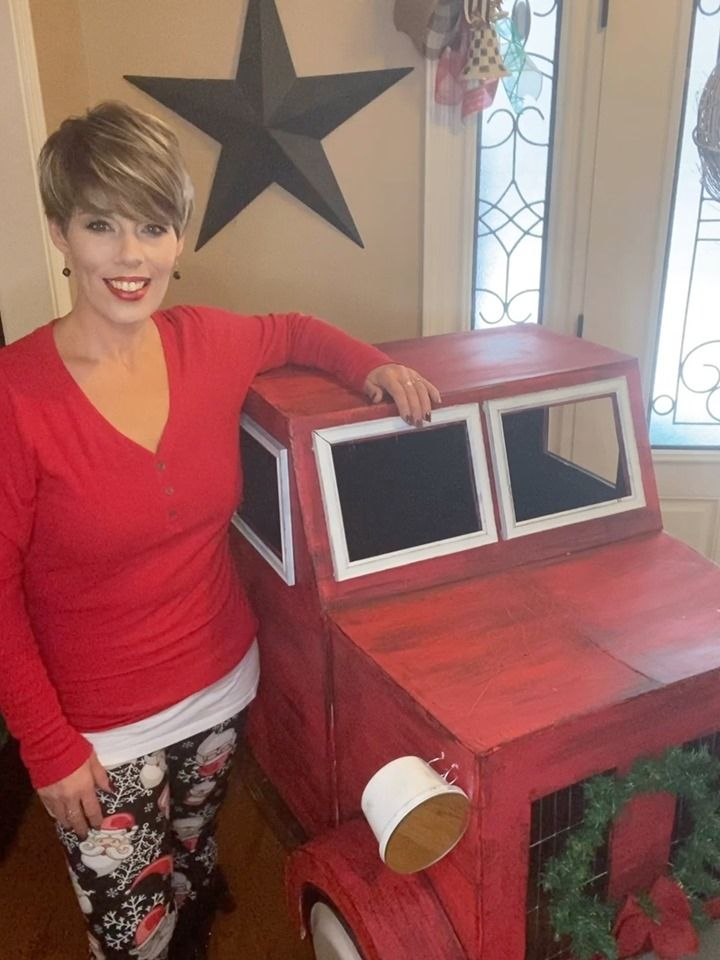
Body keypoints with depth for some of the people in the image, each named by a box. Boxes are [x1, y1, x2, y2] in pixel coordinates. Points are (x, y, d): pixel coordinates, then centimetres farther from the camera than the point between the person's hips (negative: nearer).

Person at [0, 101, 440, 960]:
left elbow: (292, 332, 14)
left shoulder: (208, 344, -8)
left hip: (223, 684, 4)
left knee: (192, 878, 28)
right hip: (102, 734, -4)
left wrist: (371, 367, -4)